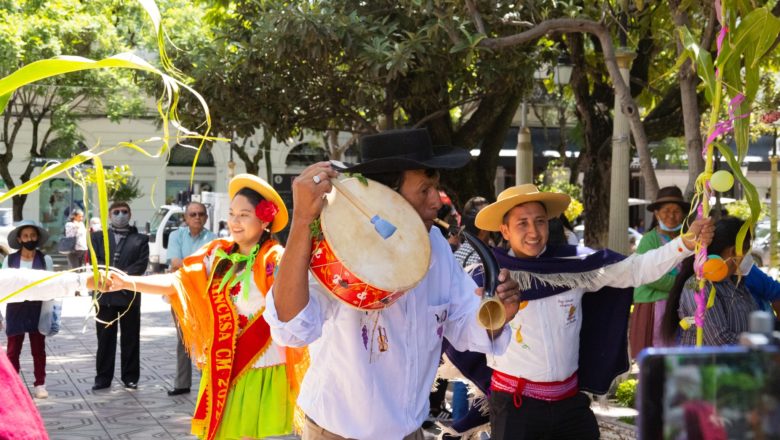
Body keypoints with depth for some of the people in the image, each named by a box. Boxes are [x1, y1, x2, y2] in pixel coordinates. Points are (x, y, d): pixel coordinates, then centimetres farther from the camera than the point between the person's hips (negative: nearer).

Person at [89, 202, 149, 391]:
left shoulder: (140, 239, 8)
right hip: (105, 294, 1)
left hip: (129, 295, -1)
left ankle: (130, 377, 12)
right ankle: (103, 378, 10)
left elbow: (141, 264, -3)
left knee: (130, 338, 4)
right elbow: (94, 260, 0)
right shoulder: (98, 237, 12)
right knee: (105, 338, 4)